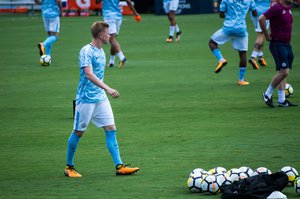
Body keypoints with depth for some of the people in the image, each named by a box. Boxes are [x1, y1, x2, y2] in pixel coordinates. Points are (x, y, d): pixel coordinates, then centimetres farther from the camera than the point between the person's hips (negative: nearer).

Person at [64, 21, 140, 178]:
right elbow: (89, 74, -27)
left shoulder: (101, 51, 11)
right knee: (78, 132, 3)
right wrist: (107, 89, -34)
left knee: (111, 129, -1)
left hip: (101, 98, 8)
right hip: (86, 99, -8)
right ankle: (69, 167, 15)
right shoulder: (86, 51, -15)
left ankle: (119, 166, -2)